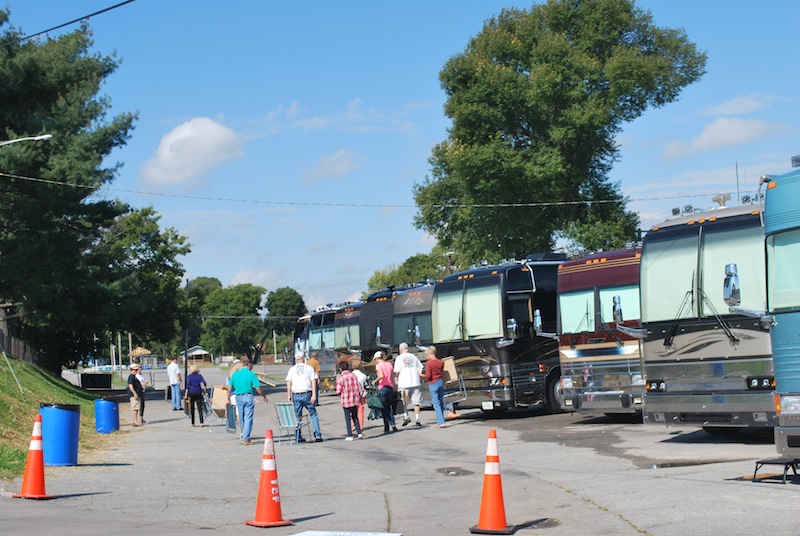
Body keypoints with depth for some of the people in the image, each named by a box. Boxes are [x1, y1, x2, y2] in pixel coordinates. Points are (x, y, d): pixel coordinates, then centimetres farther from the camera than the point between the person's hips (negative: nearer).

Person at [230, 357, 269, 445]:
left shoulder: (235, 374, 5)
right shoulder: (251, 374, -8)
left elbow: (230, 387, 6)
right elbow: (258, 388, -10)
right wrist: (264, 396, 5)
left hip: (238, 397, 5)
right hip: (248, 397, -5)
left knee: (242, 419, 15)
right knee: (248, 418, -1)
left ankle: (244, 437, 25)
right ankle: (246, 438, -6)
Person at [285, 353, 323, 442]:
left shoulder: (292, 369, 9)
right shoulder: (309, 368, 6)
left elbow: (289, 382, 0)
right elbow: (313, 381, -3)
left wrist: (288, 395, 0)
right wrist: (314, 395, -6)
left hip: (296, 395, 1)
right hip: (307, 394, -1)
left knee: (297, 416, 8)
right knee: (313, 414, 6)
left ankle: (298, 437, 8)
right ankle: (317, 435, -1)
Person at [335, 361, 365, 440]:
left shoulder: (340, 377, -10)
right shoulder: (353, 375, 2)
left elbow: (339, 391, -12)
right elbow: (359, 387, 4)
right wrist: (362, 395, 16)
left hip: (346, 401, -4)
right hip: (355, 400, 4)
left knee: (347, 418, 5)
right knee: (355, 417, 17)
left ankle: (350, 436, 5)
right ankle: (359, 433, 10)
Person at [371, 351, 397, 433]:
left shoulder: (378, 365, -7)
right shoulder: (390, 365, 11)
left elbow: (381, 376, -23)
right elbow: (392, 378, 11)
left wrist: (374, 381, -8)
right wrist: (394, 389, 16)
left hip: (382, 388, -6)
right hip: (390, 387, 6)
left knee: (384, 409, 1)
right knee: (389, 407, 16)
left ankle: (387, 428, 2)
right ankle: (393, 424, 1)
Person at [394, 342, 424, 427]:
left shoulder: (399, 358, -2)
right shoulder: (414, 357, 8)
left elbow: (397, 371, -9)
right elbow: (420, 369, 7)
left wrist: (396, 378, 9)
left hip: (404, 383, -2)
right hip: (415, 382, 3)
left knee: (404, 402, 9)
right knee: (416, 402, 6)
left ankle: (406, 416, -4)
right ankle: (417, 419, 2)